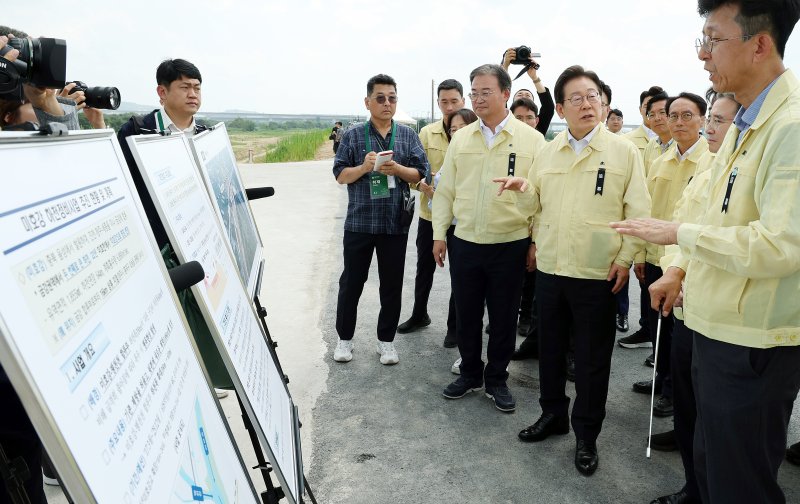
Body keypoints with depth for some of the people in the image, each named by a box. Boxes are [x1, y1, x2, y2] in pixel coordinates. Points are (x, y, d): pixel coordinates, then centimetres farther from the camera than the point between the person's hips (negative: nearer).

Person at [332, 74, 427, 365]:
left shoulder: (408, 136, 5)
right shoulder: (353, 135, 2)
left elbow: (421, 173, 2)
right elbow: (340, 175, 0)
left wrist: (397, 169, -17)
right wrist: (364, 167, -18)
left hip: (395, 223, 1)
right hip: (359, 222, -1)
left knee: (392, 285, 10)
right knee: (351, 282, 9)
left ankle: (386, 340, 25)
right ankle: (344, 338, 25)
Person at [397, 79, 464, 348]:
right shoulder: (426, 133, 4)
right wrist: (420, 183, -18)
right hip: (430, 212, 4)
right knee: (424, 266, 17)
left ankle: (454, 325, 24)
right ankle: (419, 315, 37)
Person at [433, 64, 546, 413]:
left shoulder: (532, 140, -3)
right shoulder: (460, 139, 7)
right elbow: (446, 190, 9)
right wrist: (439, 234, 5)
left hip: (510, 245, -2)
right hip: (464, 243, 3)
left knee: (504, 317, 9)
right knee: (466, 314, 13)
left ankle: (496, 379, 28)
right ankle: (470, 373, 32)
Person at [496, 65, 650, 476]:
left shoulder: (624, 152, -3)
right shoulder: (547, 152, 8)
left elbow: (639, 211, -3)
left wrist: (626, 257, -10)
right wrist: (524, 188, -5)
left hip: (598, 274, -4)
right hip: (549, 268, 4)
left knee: (592, 360, 8)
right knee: (550, 346, 16)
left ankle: (586, 435, 25)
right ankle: (552, 414, 37)